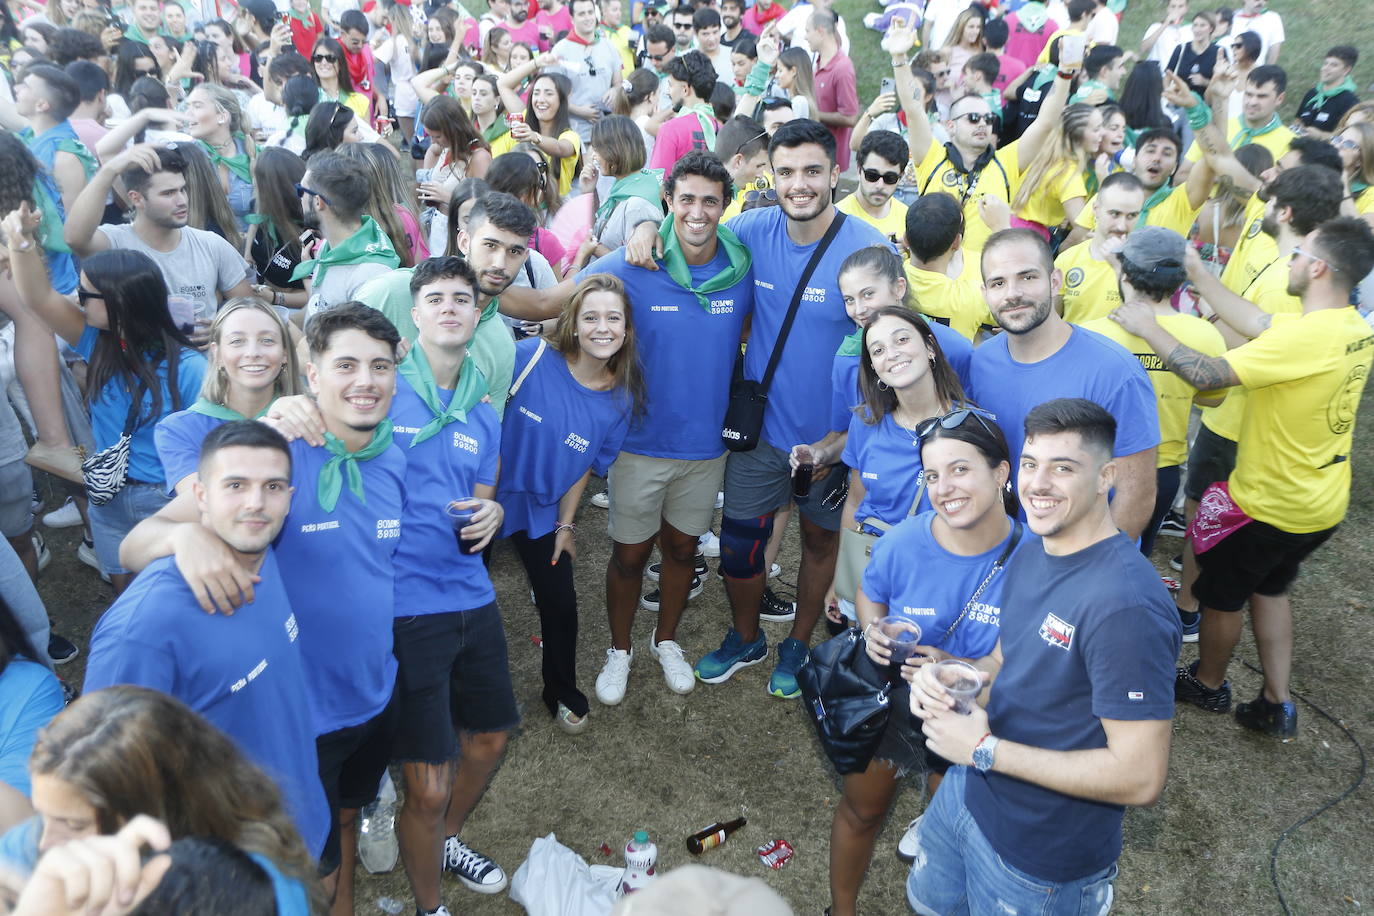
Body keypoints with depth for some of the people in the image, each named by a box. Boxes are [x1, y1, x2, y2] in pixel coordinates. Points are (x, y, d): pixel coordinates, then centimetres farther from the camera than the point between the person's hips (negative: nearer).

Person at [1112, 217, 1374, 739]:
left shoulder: (1304, 338, -32)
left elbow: (1207, 374, -34)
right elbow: (1257, 324, 6)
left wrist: (1148, 328, -21)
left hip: (1270, 506, -8)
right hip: (1322, 505, 8)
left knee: (1220, 594, 16)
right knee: (1269, 589, 27)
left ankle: (1208, 684, 39)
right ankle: (1276, 705, 33)